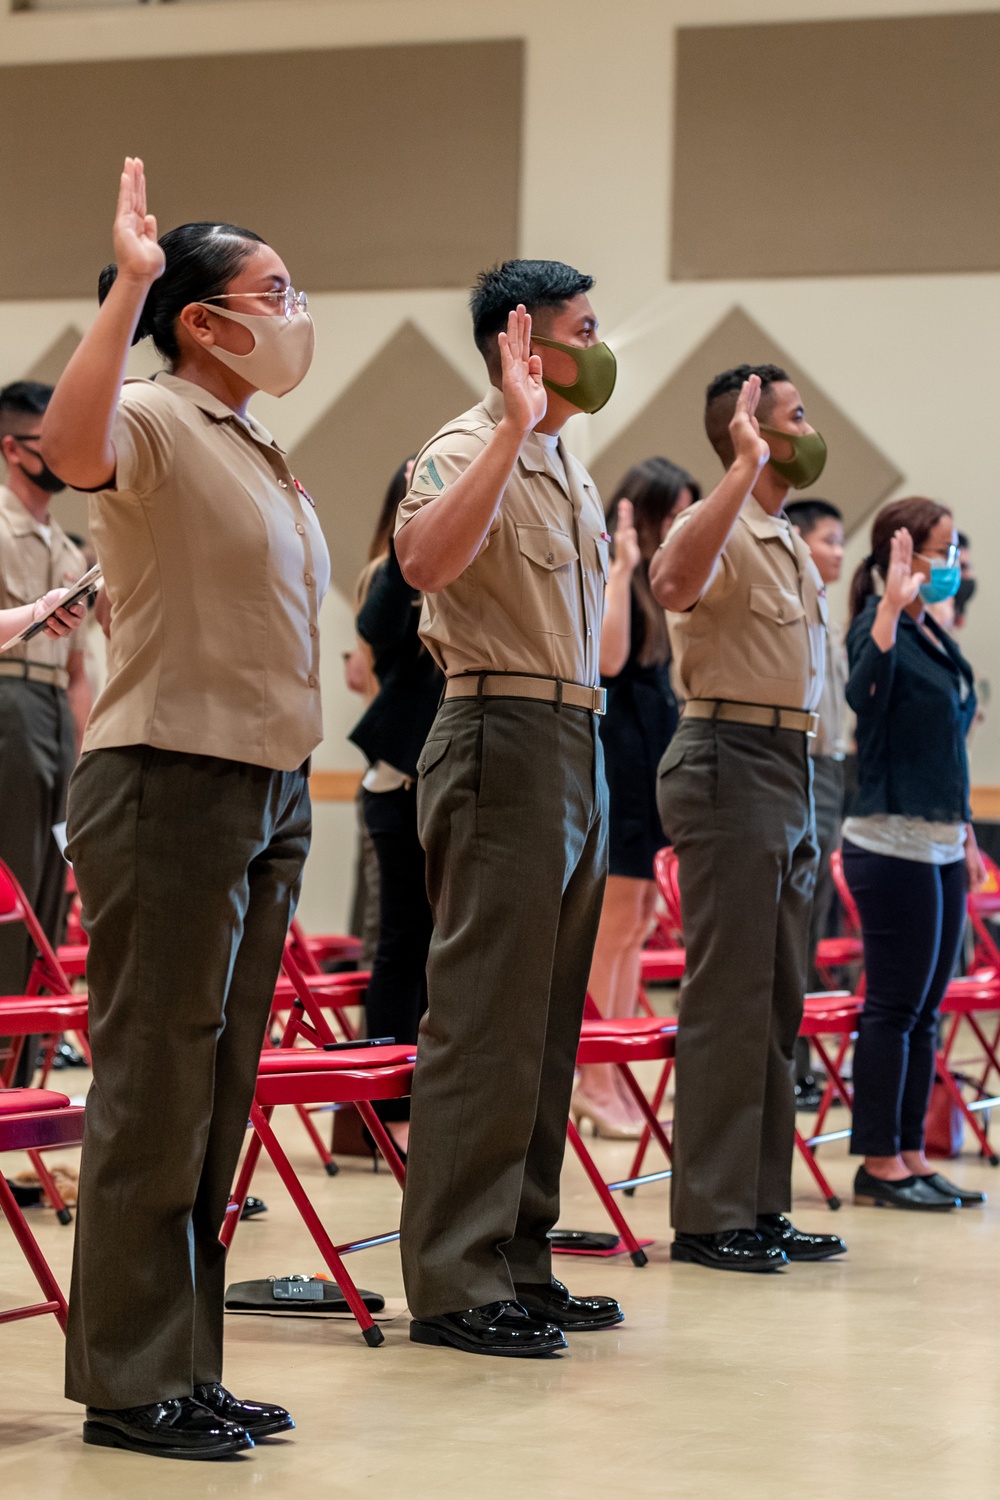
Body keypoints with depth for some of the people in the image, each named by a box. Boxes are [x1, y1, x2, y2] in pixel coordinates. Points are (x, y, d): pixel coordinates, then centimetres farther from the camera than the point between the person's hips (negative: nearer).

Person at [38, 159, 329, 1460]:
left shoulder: (256, 453, 19)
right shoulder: (153, 424, -8)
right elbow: (71, 447, -34)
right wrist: (130, 286, -33)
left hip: (270, 792, 9)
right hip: (170, 782, -9)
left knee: (218, 1096, 12)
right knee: (155, 1090, -5)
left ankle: (185, 1369, 19)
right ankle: (130, 1385, 2)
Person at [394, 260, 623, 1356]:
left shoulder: (567, 469, 19)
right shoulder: (467, 450, -10)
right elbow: (424, 559, -32)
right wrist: (515, 426, -31)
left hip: (575, 749, 10)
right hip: (502, 741, -10)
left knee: (546, 1021, 11)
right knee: (484, 1019, -9)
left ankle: (519, 1264, 18)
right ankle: (453, 1285, -6)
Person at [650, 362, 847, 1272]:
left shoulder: (789, 542, 20)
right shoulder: (720, 530, -11)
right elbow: (675, 582, -35)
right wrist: (747, 466, -35)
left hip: (787, 769, 10)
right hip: (729, 763, -10)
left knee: (778, 1002, 10)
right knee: (728, 1000, -8)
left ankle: (761, 1207, 16)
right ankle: (709, 1217, -5)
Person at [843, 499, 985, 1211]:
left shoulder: (937, 638, 15)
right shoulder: (882, 627, -10)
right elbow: (865, 692, -33)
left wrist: (965, 835, 22)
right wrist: (891, 607, -38)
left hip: (940, 845, 9)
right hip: (893, 844, -9)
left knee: (926, 1010, 10)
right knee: (894, 1006, -5)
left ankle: (911, 1153, 16)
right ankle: (880, 1163, 2)